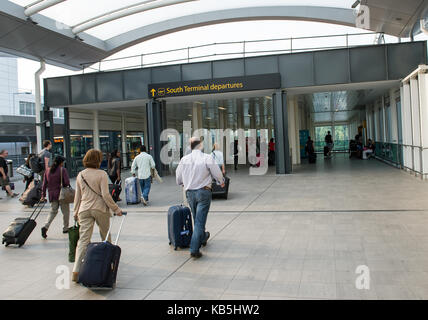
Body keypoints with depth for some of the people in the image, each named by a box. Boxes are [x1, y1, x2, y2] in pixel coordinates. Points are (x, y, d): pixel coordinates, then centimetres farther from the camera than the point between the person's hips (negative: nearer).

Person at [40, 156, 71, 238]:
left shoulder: (47, 170, 6)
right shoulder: (62, 170, -10)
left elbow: (44, 184, 7)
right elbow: (67, 182, -17)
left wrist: (43, 195, 11)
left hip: (52, 194, 5)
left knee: (53, 211, 13)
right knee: (65, 211, 11)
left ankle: (45, 227, -6)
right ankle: (65, 228, 19)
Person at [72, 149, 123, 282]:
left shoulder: (80, 175, 8)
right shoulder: (102, 174, -8)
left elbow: (77, 196, 12)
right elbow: (105, 195, -12)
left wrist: (76, 212, 22)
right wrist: (116, 209, -5)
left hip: (84, 210, 4)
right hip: (100, 209, -3)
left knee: (83, 239, -1)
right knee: (106, 238, 15)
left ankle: (76, 270, -11)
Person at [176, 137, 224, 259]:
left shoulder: (184, 159, -1)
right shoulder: (207, 158, -13)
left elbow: (178, 179, 9)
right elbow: (217, 174, -5)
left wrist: (184, 183, 31)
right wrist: (221, 182, 17)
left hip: (189, 192, 5)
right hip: (203, 191, -4)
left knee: (196, 219, 22)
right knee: (200, 220, -2)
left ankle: (203, 238, 44)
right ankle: (194, 249, -5)